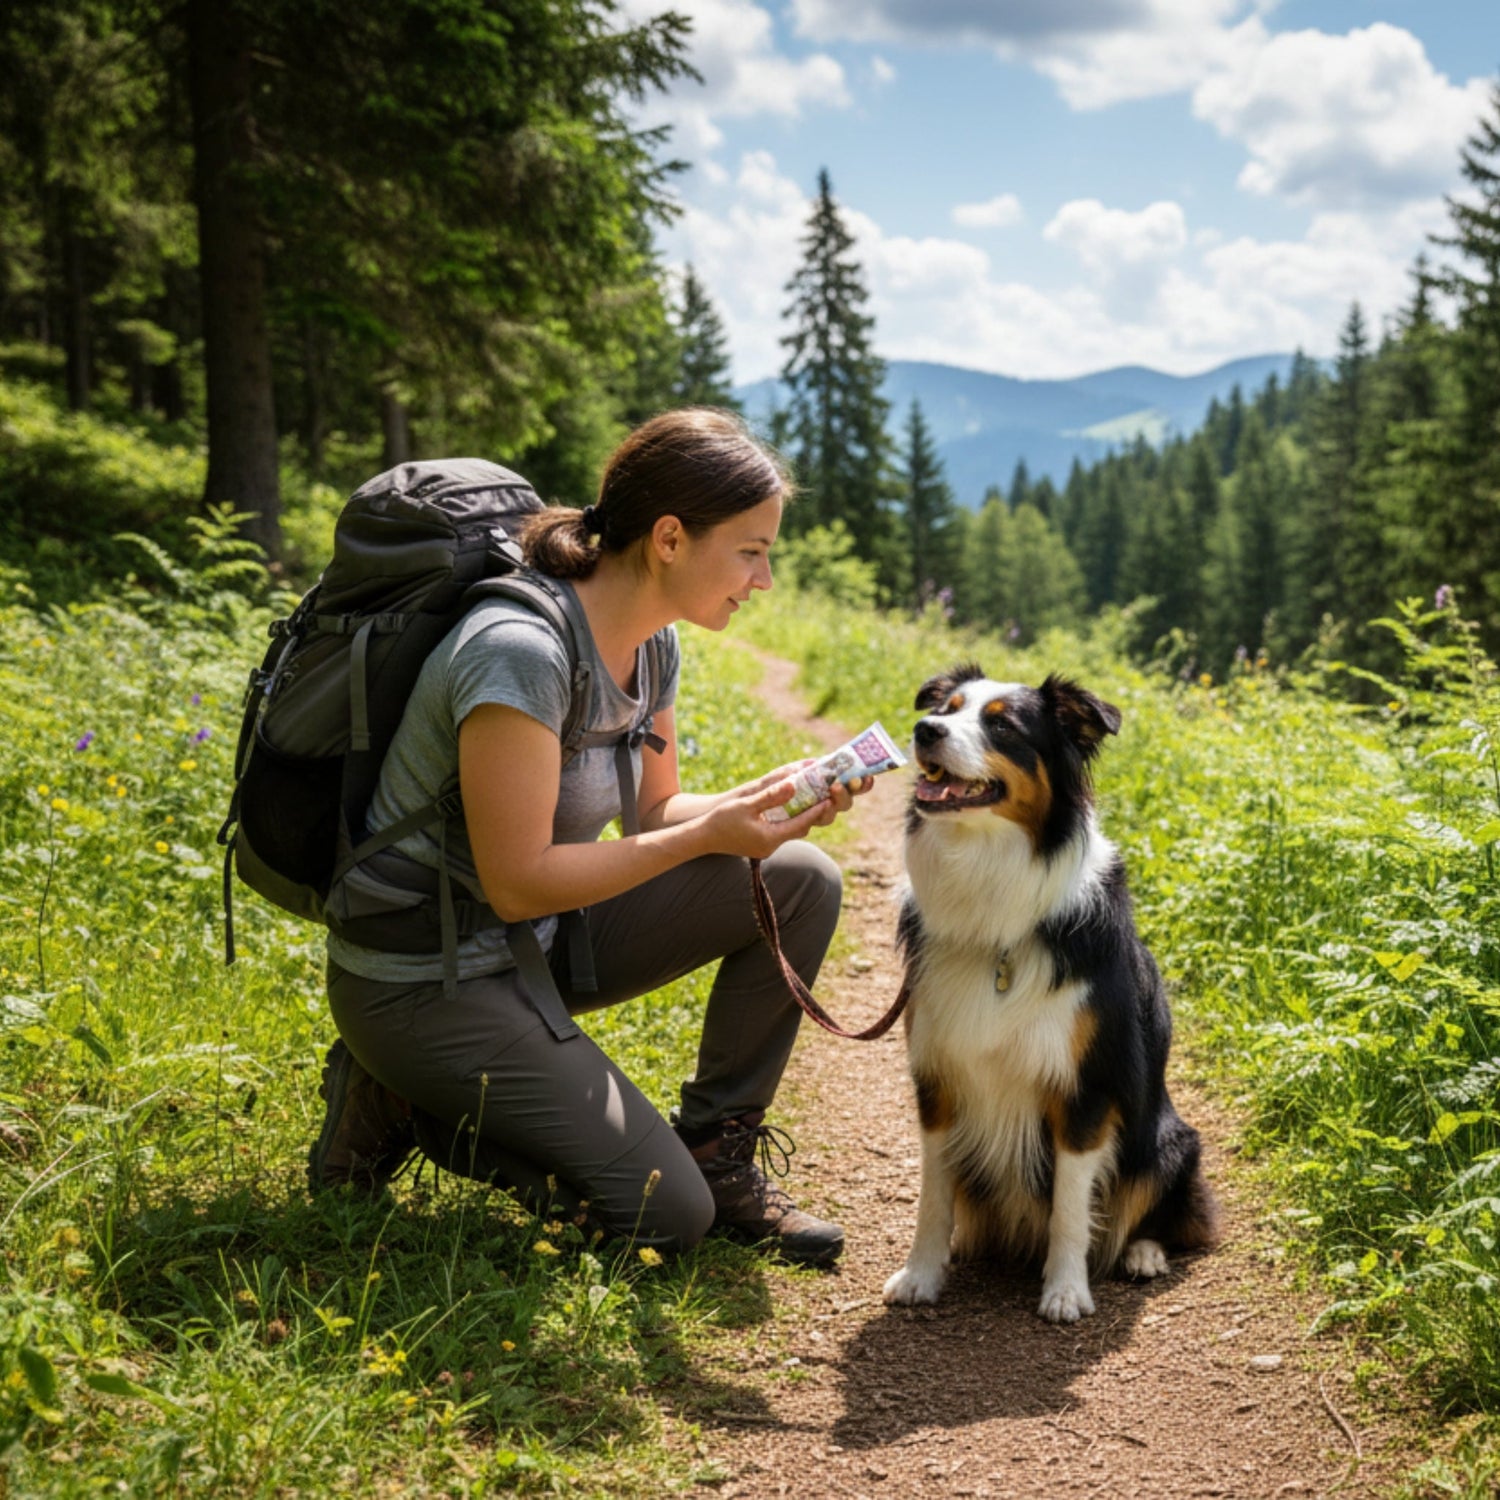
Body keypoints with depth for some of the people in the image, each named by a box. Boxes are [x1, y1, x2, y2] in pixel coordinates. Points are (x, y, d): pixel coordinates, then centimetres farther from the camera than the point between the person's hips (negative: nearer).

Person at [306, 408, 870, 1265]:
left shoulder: (652, 644, -1)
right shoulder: (521, 653, -28)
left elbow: (656, 810, 10)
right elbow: (519, 882, -25)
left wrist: (761, 801, -10)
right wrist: (711, 836, -23)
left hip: (539, 940, 9)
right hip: (427, 981, -8)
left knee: (801, 881, -4)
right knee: (668, 1217, -10)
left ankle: (719, 1152, 7)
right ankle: (402, 1109, 4)